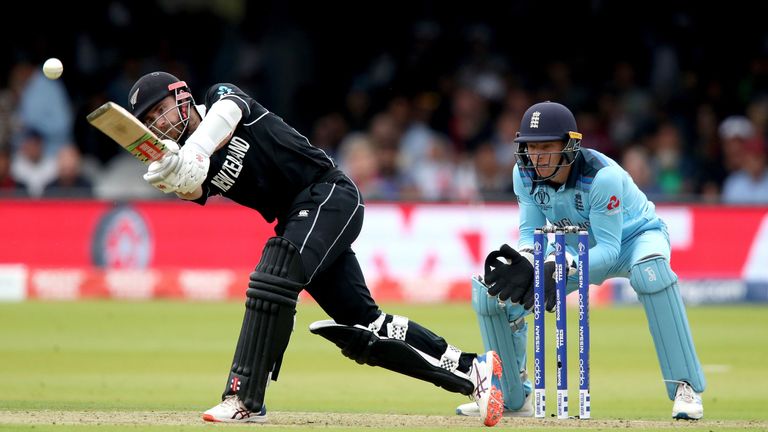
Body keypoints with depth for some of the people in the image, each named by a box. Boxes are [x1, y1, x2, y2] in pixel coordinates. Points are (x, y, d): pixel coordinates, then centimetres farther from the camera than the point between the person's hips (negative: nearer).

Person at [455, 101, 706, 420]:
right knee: (491, 291, -9)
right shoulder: (525, 173, -19)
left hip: (634, 236, -5)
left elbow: (609, 248, -34)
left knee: (649, 270, -42)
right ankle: (512, 399, 11)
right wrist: (524, 262, -36)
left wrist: (560, 268, -50)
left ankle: (685, 387, -35)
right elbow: (531, 232, -12)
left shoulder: (602, 175, -35)